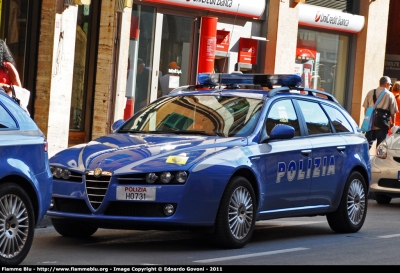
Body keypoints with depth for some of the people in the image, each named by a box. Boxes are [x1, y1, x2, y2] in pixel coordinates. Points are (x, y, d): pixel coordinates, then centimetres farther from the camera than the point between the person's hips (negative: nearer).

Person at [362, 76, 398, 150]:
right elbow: (393, 112, -3)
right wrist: (393, 123, 12)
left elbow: (365, 108, 6)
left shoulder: (370, 93, 2)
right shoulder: (390, 95, -6)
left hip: (370, 124, 3)